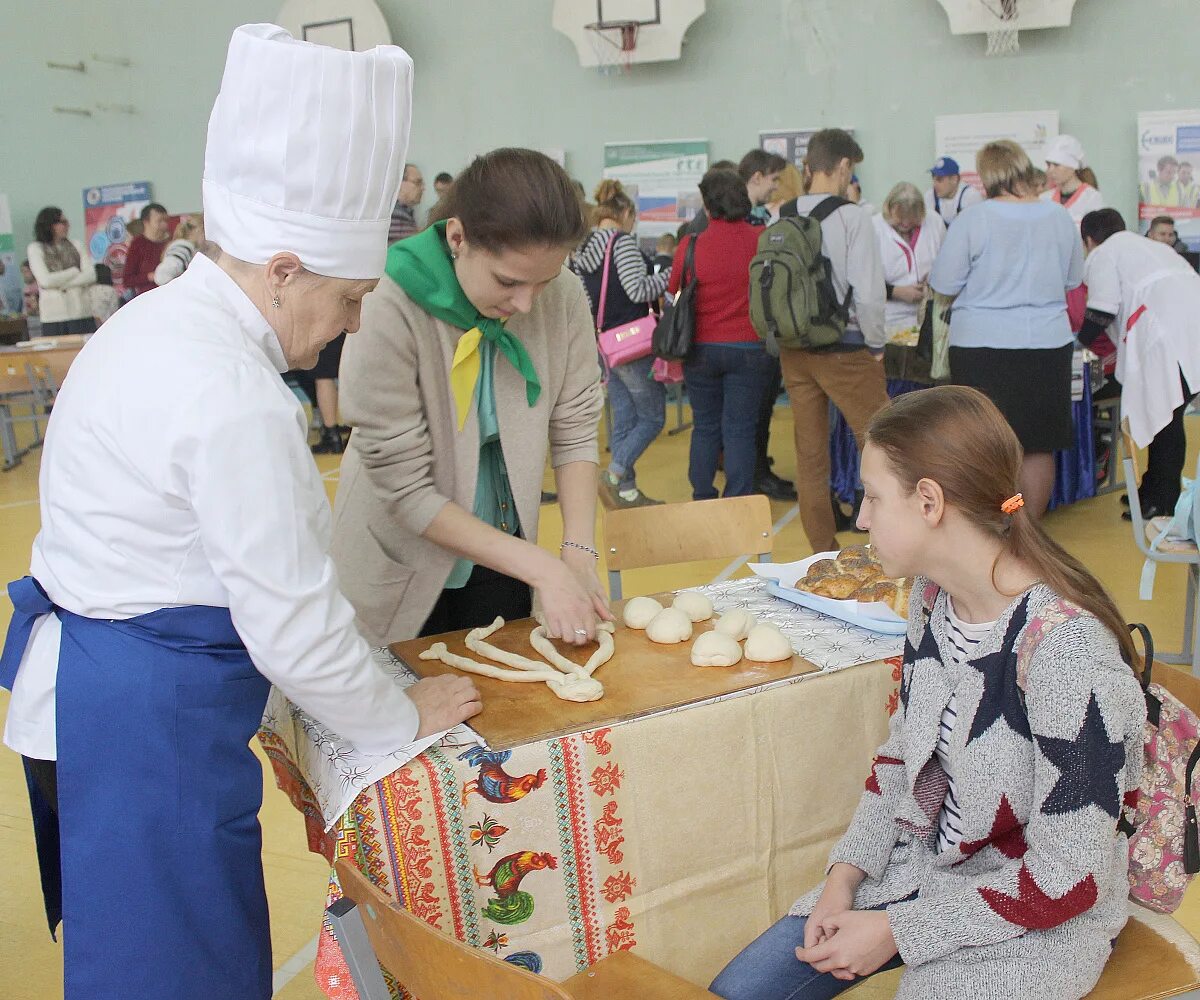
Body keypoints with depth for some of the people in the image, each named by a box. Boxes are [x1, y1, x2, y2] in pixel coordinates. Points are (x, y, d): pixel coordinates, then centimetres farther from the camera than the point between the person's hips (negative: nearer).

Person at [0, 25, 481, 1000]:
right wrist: (403, 716, -5)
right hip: (150, 723, -10)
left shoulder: (163, 319, 5)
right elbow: (292, 622, -22)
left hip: (83, 690, 10)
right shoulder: (233, 398, -26)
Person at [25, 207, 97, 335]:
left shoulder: (75, 245, 12)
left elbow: (91, 275, 0)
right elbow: (45, 280, -9)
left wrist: (59, 284, -8)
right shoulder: (35, 249, 3)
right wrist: (75, 271, -3)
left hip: (82, 312, 3)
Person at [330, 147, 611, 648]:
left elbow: (574, 429, -7)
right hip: (402, 567, -3)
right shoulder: (386, 311, -28)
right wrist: (542, 568, -27)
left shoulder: (563, 296, -17)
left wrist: (579, 553, -19)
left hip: (501, 552, 4)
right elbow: (407, 490, -25)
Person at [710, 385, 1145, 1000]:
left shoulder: (1065, 649, -28)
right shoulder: (933, 593, -5)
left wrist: (897, 931, -18)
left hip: (1037, 919, -6)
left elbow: (1069, 877, -22)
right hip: (924, 864, 6)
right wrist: (846, 873, -4)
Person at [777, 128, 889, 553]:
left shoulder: (780, 220, 1)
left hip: (793, 349, 6)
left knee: (810, 455, 12)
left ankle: (823, 550, 22)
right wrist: (876, 344, -2)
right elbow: (868, 292, -16)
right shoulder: (851, 217, -13)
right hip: (845, 350, -5)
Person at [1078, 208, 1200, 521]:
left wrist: (1081, 340, 15)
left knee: (1164, 418, -5)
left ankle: (1163, 502, -2)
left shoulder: (1102, 255, 9)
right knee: (1165, 416, 14)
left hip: (1171, 335, -8)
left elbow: (1104, 310, -1)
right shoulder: (1152, 246, 35)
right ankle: (1153, 489, 21)